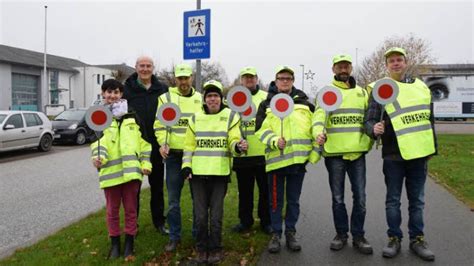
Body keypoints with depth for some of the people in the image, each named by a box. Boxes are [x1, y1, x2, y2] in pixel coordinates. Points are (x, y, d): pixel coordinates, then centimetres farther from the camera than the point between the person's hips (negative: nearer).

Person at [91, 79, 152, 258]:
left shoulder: (131, 114, 9)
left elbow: (143, 140, 9)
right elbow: (97, 140, -7)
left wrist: (146, 163, 3)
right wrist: (98, 157, -27)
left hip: (131, 170, 1)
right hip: (110, 171, -1)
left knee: (131, 208, 10)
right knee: (112, 209, 11)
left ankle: (129, 242, 25)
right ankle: (115, 243, 27)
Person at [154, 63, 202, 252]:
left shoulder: (200, 99, 7)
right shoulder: (165, 98, 2)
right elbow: (159, 125, -1)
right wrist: (162, 143, -16)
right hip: (174, 154, -1)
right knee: (173, 199, 6)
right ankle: (174, 236, 21)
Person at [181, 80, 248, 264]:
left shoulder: (230, 116, 1)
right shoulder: (196, 118, 9)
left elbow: (233, 141, -5)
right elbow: (189, 145, 11)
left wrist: (238, 146, -27)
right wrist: (186, 165, 2)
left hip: (220, 173, -2)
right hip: (198, 173, 2)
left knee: (216, 215, 5)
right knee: (200, 215, 8)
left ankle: (215, 249, 24)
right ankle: (202, 248, 27)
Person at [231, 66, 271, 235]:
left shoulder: (267, 98, 5)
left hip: (264, 153, -1)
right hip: (242, 154, 1)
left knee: (266, 190, 9)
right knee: (244, 191, 13)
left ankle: (266, 222, 24)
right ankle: (245, 221, 28)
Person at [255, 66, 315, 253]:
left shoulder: (304, 103, 12)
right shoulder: (266, 104, 6)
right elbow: (261, 129, -3)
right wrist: (274, 140, -20)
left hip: (298, 159, 2)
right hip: (276, 158, -2)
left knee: (293, 200, 12)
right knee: (276, 199, 7)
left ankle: (290, 233, 26)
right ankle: (276, 234, 21)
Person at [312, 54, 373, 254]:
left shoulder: (362, 92, 13)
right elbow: (319, 115, -14)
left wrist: (369, 142, 1)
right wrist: (319, 132, -33)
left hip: (357, 152, 2)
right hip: (334, 152, -2)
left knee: (360, 197, 6)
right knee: (337, 198, 9)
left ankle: (358, 236, 21)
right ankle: (341, 234, 24)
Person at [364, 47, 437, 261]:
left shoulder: (421, 87, 10)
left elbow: (430, 120, 16)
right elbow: (369, 119, -7)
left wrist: (432, 148, 15)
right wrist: (374, 129, -29)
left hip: (419, 153, 3)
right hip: (393, 155, -3)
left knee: (417, 200, 12)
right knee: (393, 200, 7)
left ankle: (417, 239, 25)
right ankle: (394, 239, 20)